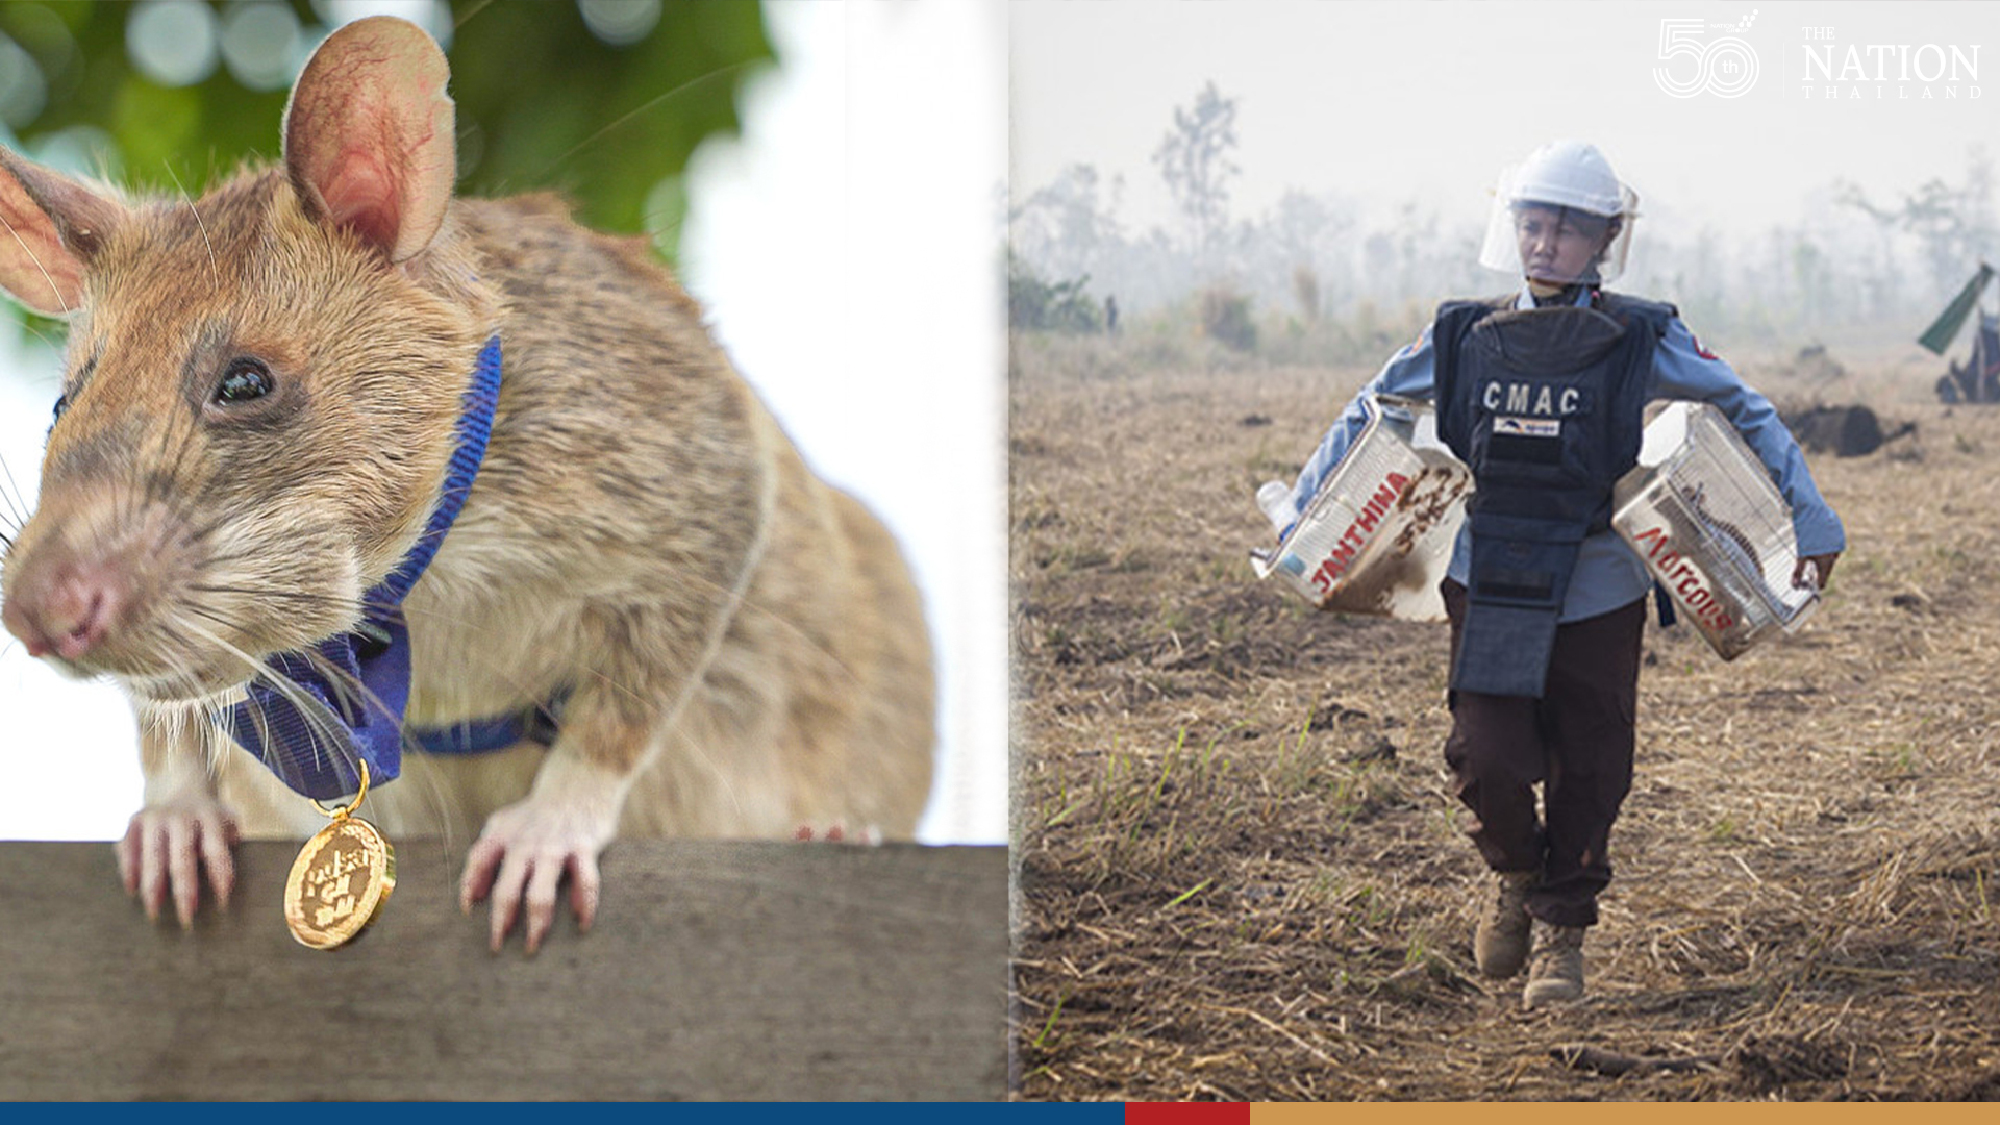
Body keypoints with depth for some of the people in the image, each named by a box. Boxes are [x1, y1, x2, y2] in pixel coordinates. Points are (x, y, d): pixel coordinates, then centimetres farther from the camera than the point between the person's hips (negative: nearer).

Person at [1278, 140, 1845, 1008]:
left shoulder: (1643, 341, -2)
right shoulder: (1464, 337, 4)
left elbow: (1750, 417, 4)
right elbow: (1367, 416, 15)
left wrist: (1811, 525, -1)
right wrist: (1298, 514, 14)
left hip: (1596, 598, -1)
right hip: (1488, 591, 1)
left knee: (1588, 774, 4)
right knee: (1489, 763, -9)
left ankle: (1560, 933, 25)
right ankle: (1514, 876, 24)